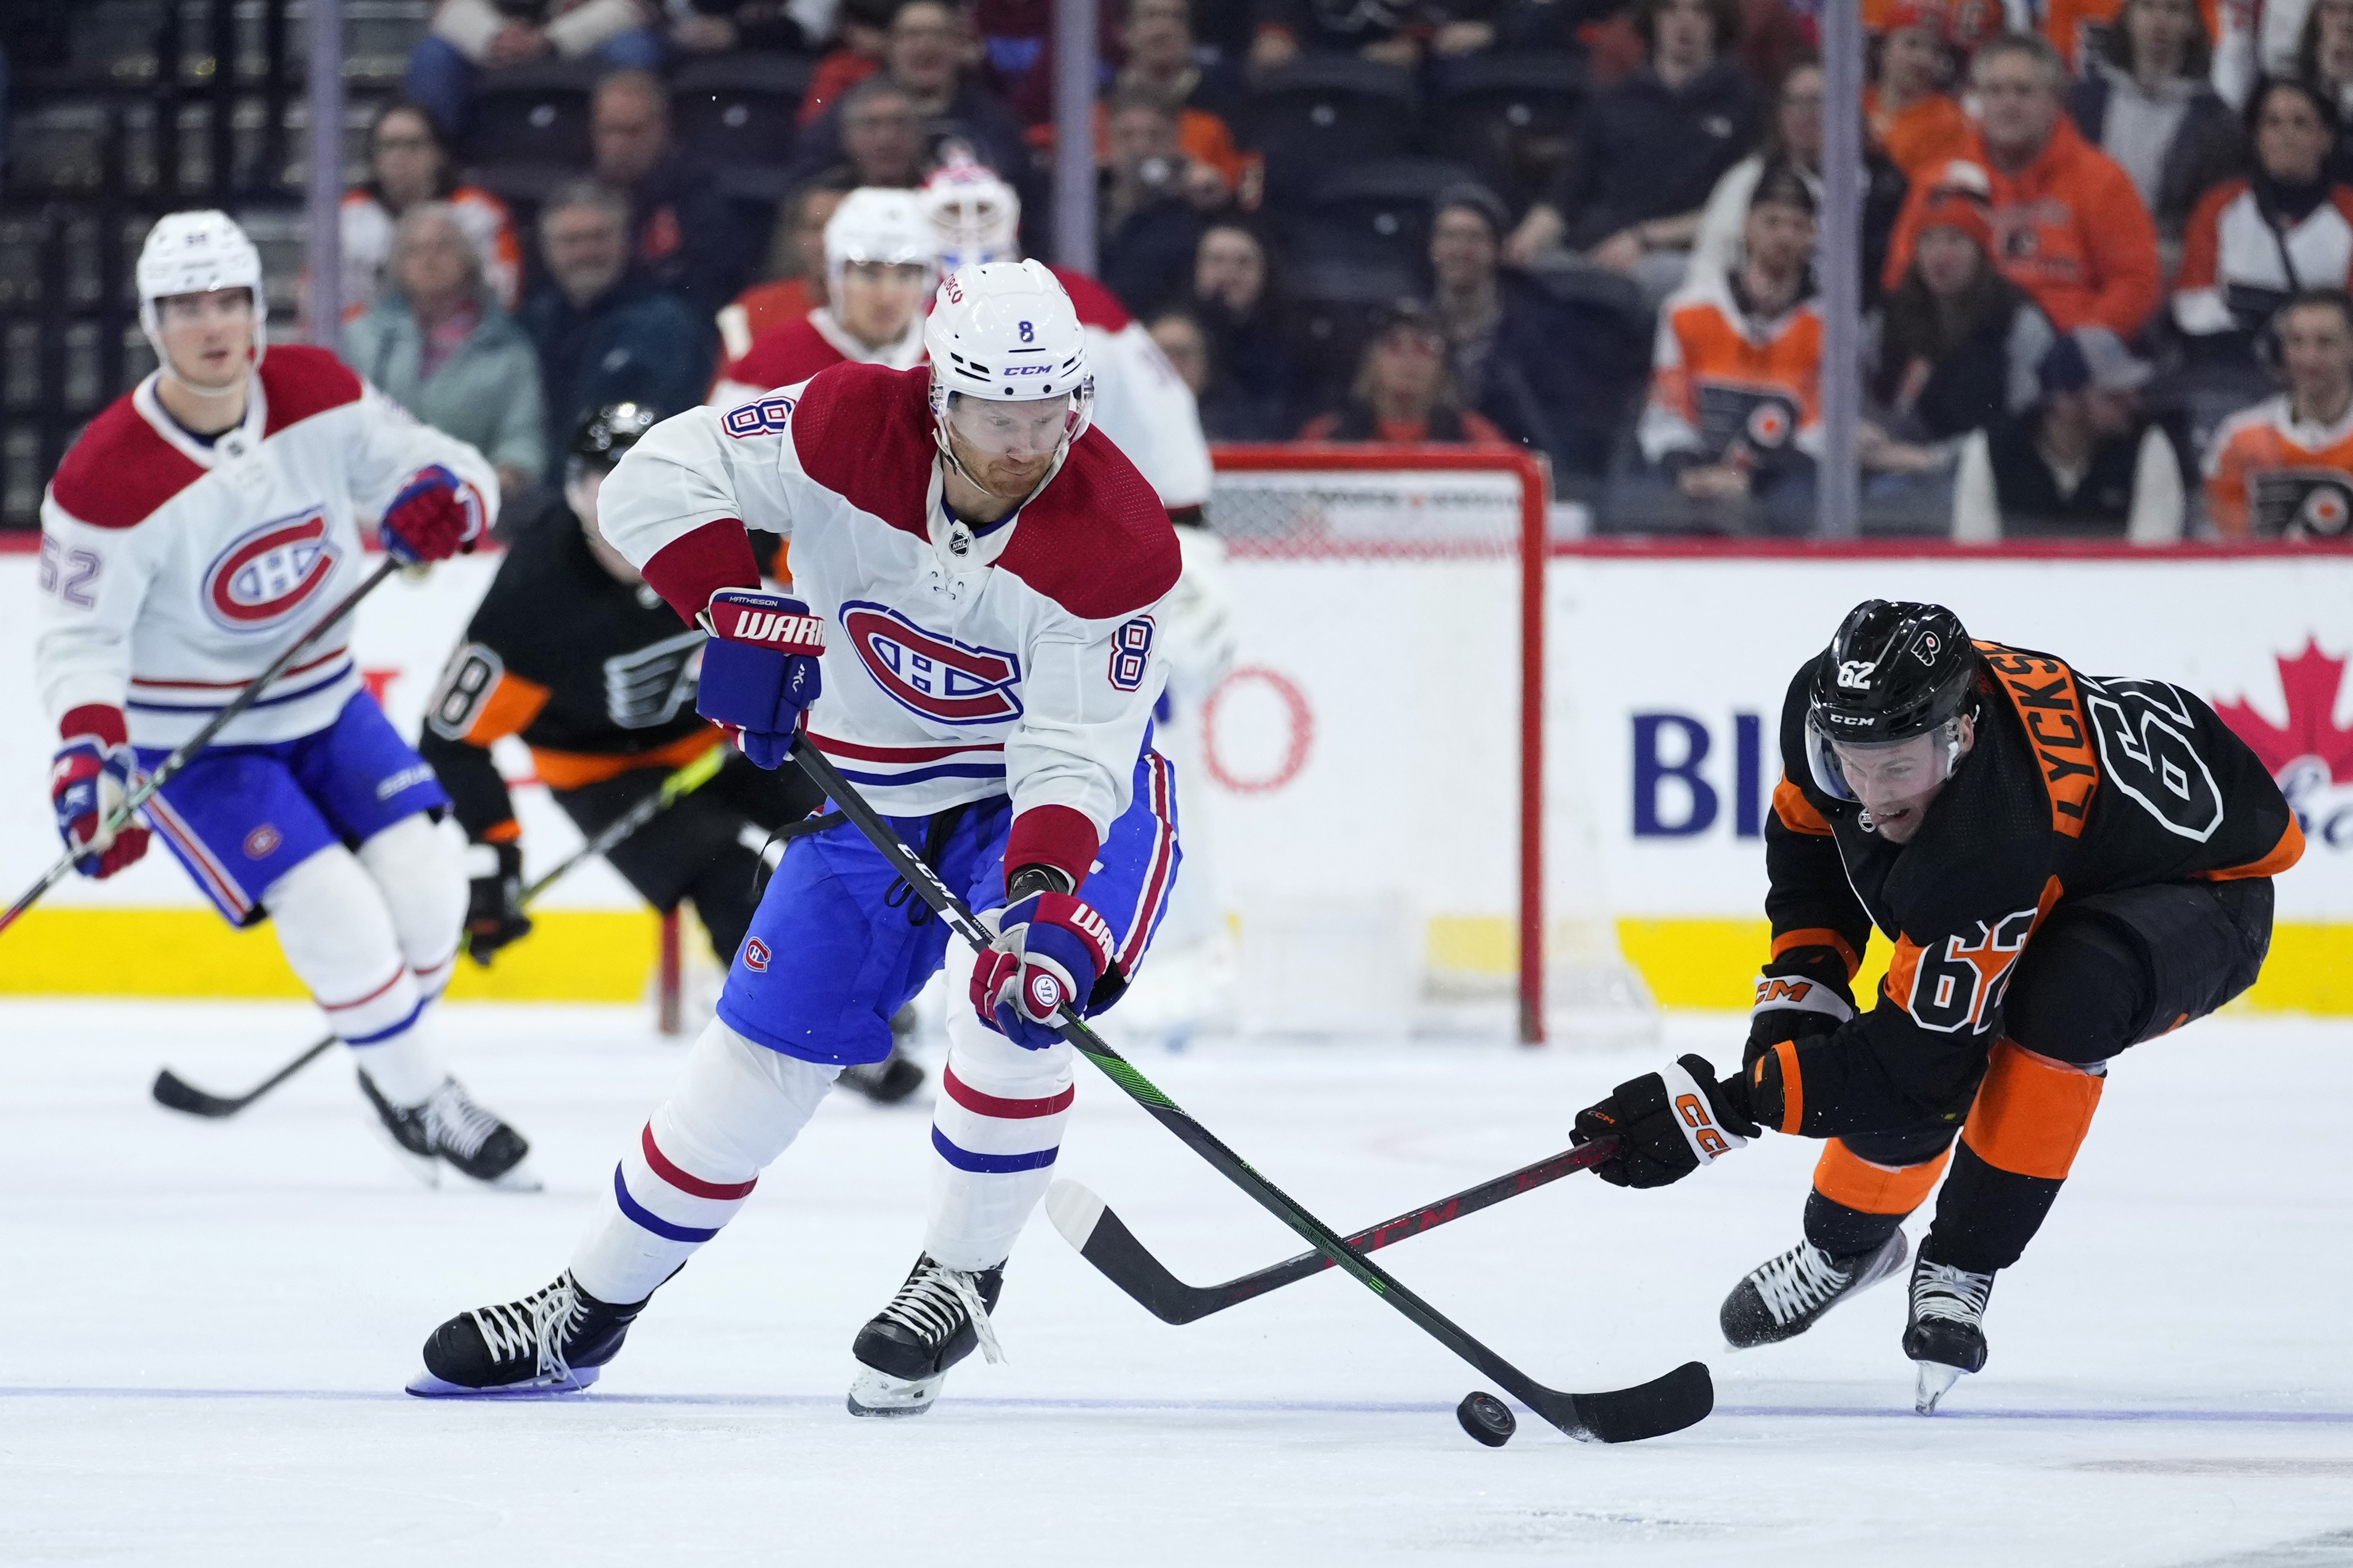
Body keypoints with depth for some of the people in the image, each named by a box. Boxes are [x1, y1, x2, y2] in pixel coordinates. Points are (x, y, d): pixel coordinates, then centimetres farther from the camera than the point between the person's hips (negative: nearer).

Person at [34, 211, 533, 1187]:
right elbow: (80, 639, -21)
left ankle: (391, 1061, 26)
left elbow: (436, 465, -4)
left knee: (425, 884, -3)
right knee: (335, 914, -16)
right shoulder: (109, 477, -24)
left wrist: (446, 496, -29)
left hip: (321, 703, 5)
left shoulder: (316, 394, -11)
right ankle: (420, 1105, 5)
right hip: (191, 737, -5)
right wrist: (87, 754, -38)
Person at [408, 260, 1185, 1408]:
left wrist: (1046, 897, -46)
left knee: (1013, 1002, -30)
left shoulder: (1115, 540, -28)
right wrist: (738, 614, -30)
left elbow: (1074, 755, -30)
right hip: (879, 787, 3)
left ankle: (961, 1278, -7)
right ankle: (593, 1306, 21)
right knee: (764, 1045, 4)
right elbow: (660, 480, -16)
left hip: (1069, 795, -3)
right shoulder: (853, 430, -22)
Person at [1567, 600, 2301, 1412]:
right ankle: (1845, 1244, 20)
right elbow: (1806, 828, 2)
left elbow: (1913, 1063, -37)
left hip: (2202, 886, -7)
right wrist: (1801, 982, -8)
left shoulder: (1989, 846, -44)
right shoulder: (1825, 704, -24)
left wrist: (1722, 1106, -37)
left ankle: (1959, 1270, -18)